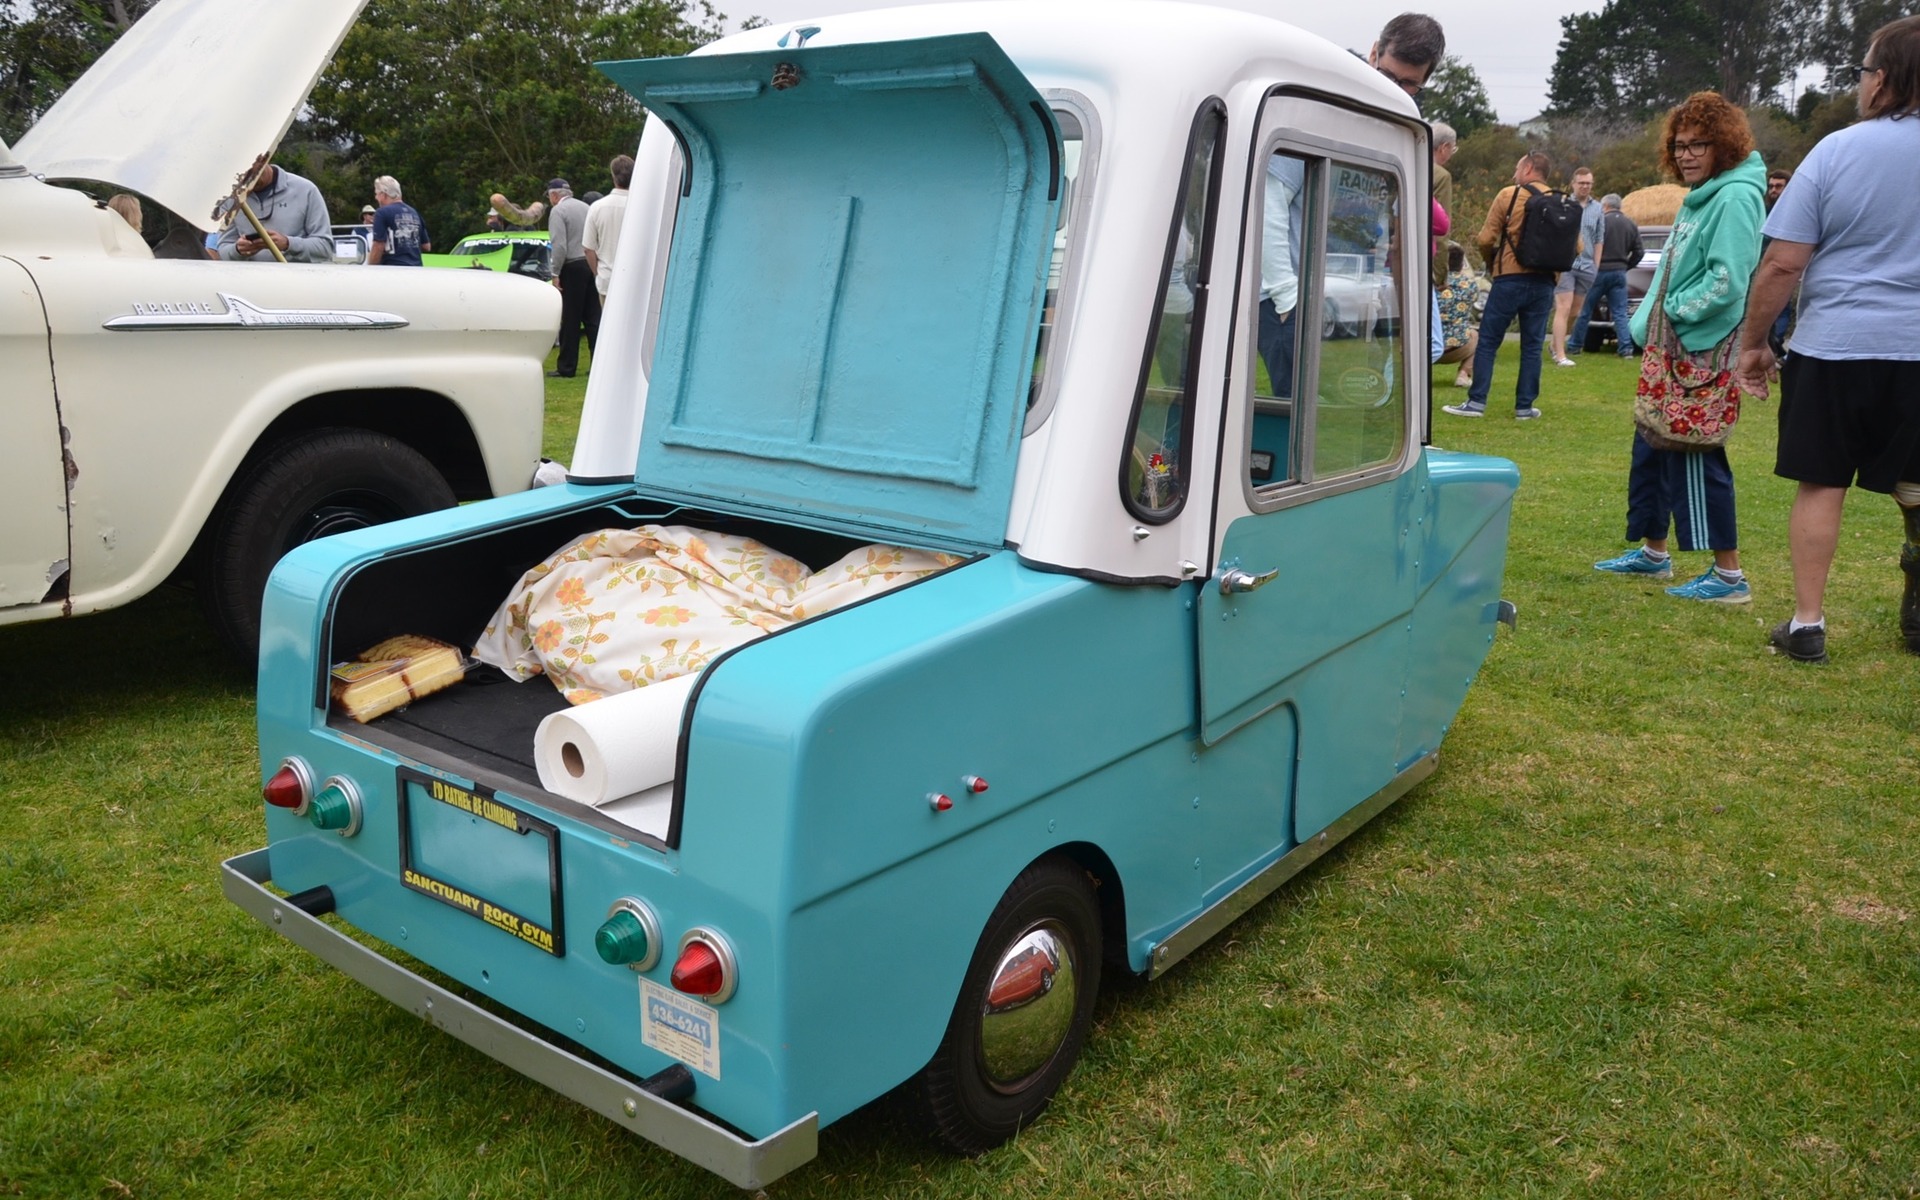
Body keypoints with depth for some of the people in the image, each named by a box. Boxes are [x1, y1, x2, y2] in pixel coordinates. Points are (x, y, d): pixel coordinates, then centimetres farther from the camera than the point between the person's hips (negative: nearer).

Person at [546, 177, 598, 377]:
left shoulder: (558, 211, -7)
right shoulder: (585, 207, 14)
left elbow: (560, 246, -15)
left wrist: (555, 274, -12)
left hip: (572, 268, -6)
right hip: (591, 265, 6)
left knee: (570, 320, -1)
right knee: (593, 318, 7)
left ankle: (566, 367, 3)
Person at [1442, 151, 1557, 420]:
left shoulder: (1508, 195, -4)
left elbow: (1486, 238, -6)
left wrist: (1491, 263, 12)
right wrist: (1552, 266, 18)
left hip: (1510, 279, -4)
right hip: (1543, 283, 4)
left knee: (1487, 342, 3)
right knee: (1532, 347, 8)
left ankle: (1476, 402, -1)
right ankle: (1524, 407, 9)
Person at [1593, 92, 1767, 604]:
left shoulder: (1735, 197, -14)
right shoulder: (1699, 197, 16)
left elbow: (1728, 281, -23)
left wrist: (1676, 312, -14)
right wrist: (1649, 323, 11)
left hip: (1702, 351, -10)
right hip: (1667, 349, 10)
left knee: (1693, 458, -6)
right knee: (1651, 450, 17)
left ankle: (1729, 575, 2)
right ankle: (1652, 552, 31)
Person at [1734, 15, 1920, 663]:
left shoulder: (1836, 151, -7)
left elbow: (1783, 263, -9)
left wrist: (1752, 339, 1)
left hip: (1835, 344, -3)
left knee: (1821, 486, 5)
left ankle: (1807, 624, 7)